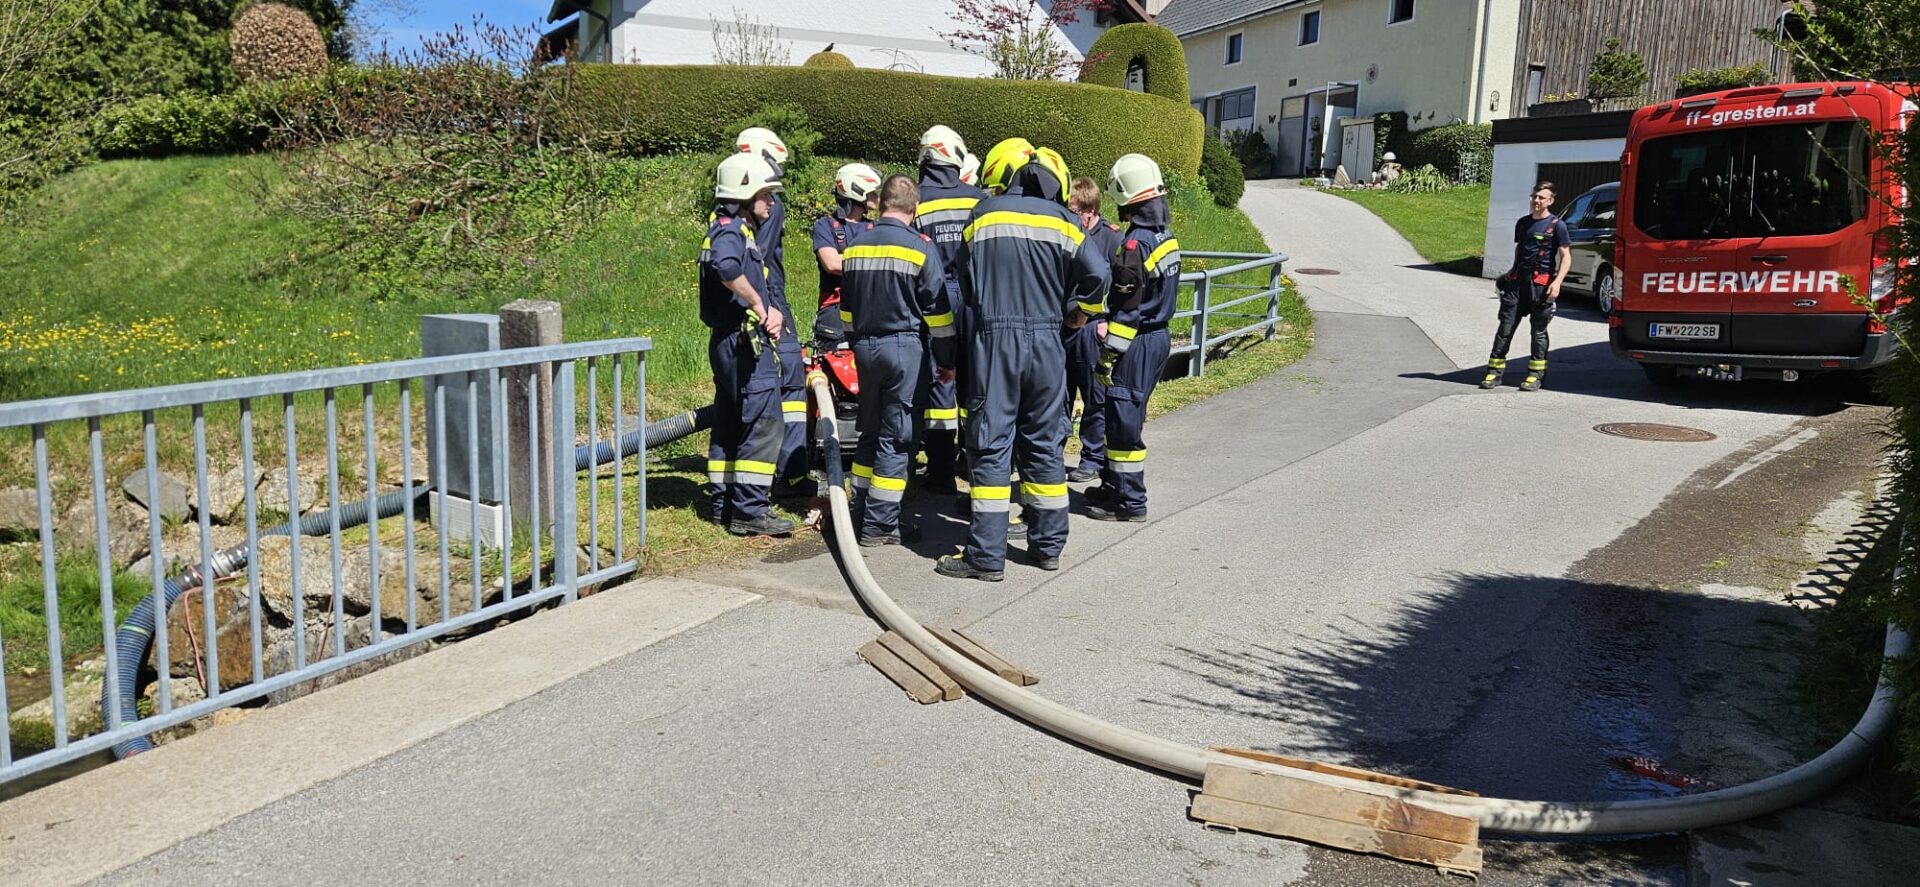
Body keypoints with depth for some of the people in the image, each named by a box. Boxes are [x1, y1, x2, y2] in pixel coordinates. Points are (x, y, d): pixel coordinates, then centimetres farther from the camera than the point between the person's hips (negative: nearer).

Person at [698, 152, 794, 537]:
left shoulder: (743, 231, 20)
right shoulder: (730, 229, -11)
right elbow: (726, 266, -34)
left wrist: (771, 312, -1)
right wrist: (761, 307, -23)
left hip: (728, 343, 10)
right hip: (744, 342, -10)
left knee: (730, 424, 13)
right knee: (764, 423, -9)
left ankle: (723, 503, 20)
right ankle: (749, 509, -8)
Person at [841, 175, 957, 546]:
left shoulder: (854, 247, 8)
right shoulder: (921, 247, -9)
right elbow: (938, 311, -7)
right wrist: (947, 359, 1)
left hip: (865, 347, 6)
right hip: (904, 348, -5)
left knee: (870, 433, 17)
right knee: (896, 438, -1)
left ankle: (858, 512, 22)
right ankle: (879, 525, 1)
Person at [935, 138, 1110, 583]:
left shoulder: (984, 213, 3)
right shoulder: (1061, 219, 3)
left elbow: (964, 280, 8)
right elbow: (1097, 272, -6)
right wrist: (1080, 310, 13)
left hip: (994, 340, -2)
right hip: (1046, 342, 2)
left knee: (991, 445, -1)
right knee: (1043, 443, 13)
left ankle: (987, 555, -3)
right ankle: (1048, 545, 20)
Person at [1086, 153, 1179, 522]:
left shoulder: (1136, 243, -19)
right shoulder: (1165, 236, 10)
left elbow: (1126, 307, -19)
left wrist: (1107, 354, -14)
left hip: (1138, 343, -9)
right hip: (1159, 336, 9)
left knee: (1123, 419, -2)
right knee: (1127, 416, 18)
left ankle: (1129, 500, 5)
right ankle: (1115, 484, 30)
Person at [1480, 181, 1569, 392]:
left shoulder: (1556, 225, -1)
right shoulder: (1523, 223, 15)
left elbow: (1566, 257, -4)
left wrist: (1557, 282, -15)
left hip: (1541, 283, -4)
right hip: (1517, 280, 5)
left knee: (1538, 330, 3)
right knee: (1506, 327, 0)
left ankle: (1536, 375, 10)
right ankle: (1495, 372, 1)